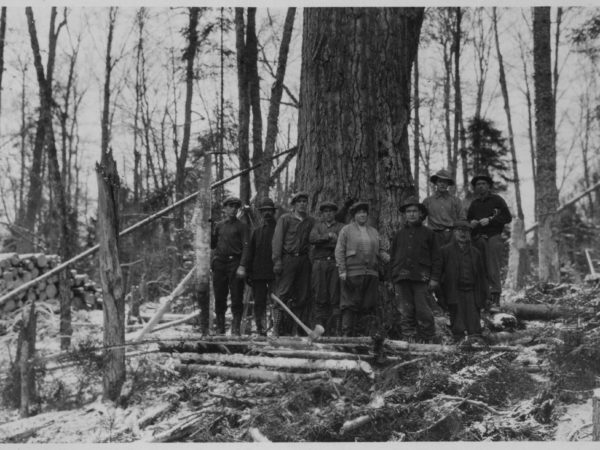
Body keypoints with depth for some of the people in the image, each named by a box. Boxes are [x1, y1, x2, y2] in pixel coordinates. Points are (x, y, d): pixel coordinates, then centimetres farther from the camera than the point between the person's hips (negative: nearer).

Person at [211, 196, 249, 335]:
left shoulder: (241, 226, 3)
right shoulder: (219, 226, 15)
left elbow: (246, 247, -5)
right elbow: (212, 245, 17)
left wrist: (242, 266, -16)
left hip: (235, 263, -4)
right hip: (219, 264, 4)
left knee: (237, 298, -5)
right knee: (219, 298, 5)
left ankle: (236, 328, -1)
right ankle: (220, 329, 13)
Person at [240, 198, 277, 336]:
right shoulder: (256, 231, 16)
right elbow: (249, 253, 14)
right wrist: (247, 271, 6)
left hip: (275, 273, -3)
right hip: (258, 273, 3)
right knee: (259, 303, 3)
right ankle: (260, 330, 9)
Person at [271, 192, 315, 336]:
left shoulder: (311, 221, 14)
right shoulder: (285, 219, 4)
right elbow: (277, 240, -2)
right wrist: (277, 261, -10)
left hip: (304, 260, 4)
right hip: (288, 259, -4)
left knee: (302, 296, 2)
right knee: (283, 293, -9)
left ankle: (296, 330, 8)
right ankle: (276, 328, -7)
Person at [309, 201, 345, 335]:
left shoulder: (341, 227, 15)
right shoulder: (318, 226, 19)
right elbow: (312, 238, -1)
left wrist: (322, 241, -7)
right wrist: (328, 236, -11)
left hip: (335, 264, -1)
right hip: (319, 263, 1)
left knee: (336, 297, -6)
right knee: (320, 298, -1)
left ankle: (335, 328, -6)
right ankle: (320, 327, 2)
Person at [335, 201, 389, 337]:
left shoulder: (374, 232, 20)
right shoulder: (346, 230, 6)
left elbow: (379, 251, 22)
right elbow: (339, 251, 0)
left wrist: (385, 256, -2)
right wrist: (342, 271, -10)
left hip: (371, 274, 4)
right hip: (352, 273, -4)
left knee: (368, 305, 2)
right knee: (350, 305, -4)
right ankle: (347, 334, 0)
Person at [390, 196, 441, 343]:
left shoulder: (428, 233, 10)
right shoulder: (399, 235, 17)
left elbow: (435, 257, 8)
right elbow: (393, 258, 18)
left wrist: (434, 278, 0)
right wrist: (393, 277, 10)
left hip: (421, 277, -3)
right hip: (402, 278, 3)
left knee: (423, 311, -7)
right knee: (405, 312, 1)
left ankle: (428, 341, 1)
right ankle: (408, 339, 6)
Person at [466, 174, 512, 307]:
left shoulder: (497, 200, 8)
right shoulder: (474, 204, 22)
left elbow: (507, 217, 0)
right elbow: (468, 219, 31)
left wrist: (490, 220, -9)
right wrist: (471, 223, 7)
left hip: (493, 238, -5)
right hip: (477, 240, 5)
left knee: (493, 270, -12)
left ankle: (495, 296, -12)